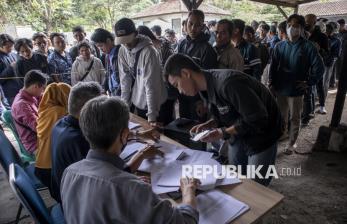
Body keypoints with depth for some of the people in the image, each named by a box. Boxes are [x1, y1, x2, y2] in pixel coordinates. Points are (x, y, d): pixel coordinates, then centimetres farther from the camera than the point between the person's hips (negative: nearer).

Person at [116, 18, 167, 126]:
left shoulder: (148, 52, -22)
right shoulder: (122, 51, -2)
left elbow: (151, 85, -25)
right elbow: (125, 79, 1)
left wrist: (152, 115, -25)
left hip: (155, 104, -5)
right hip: (137, 103, 6)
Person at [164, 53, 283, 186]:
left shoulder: (228, 83, -32)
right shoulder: (206, 87, -3)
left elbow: (258, 119, -28)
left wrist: (224, 133, -25)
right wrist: (209, 125, -9)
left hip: (261, 134, -7)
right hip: (239, 135, 8)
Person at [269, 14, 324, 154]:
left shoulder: (307, 46, -9)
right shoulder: (280, 46, 2)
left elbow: (319, 67, -8)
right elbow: (273, 66, 4)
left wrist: (309, 83, -10)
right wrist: (271, 83, -2)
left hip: (296, 90, -3)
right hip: (280, 88, 4)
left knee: (295, 118, 10)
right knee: (281, 114, 20)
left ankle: (292, 143, 26)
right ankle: (283, 133, 44)